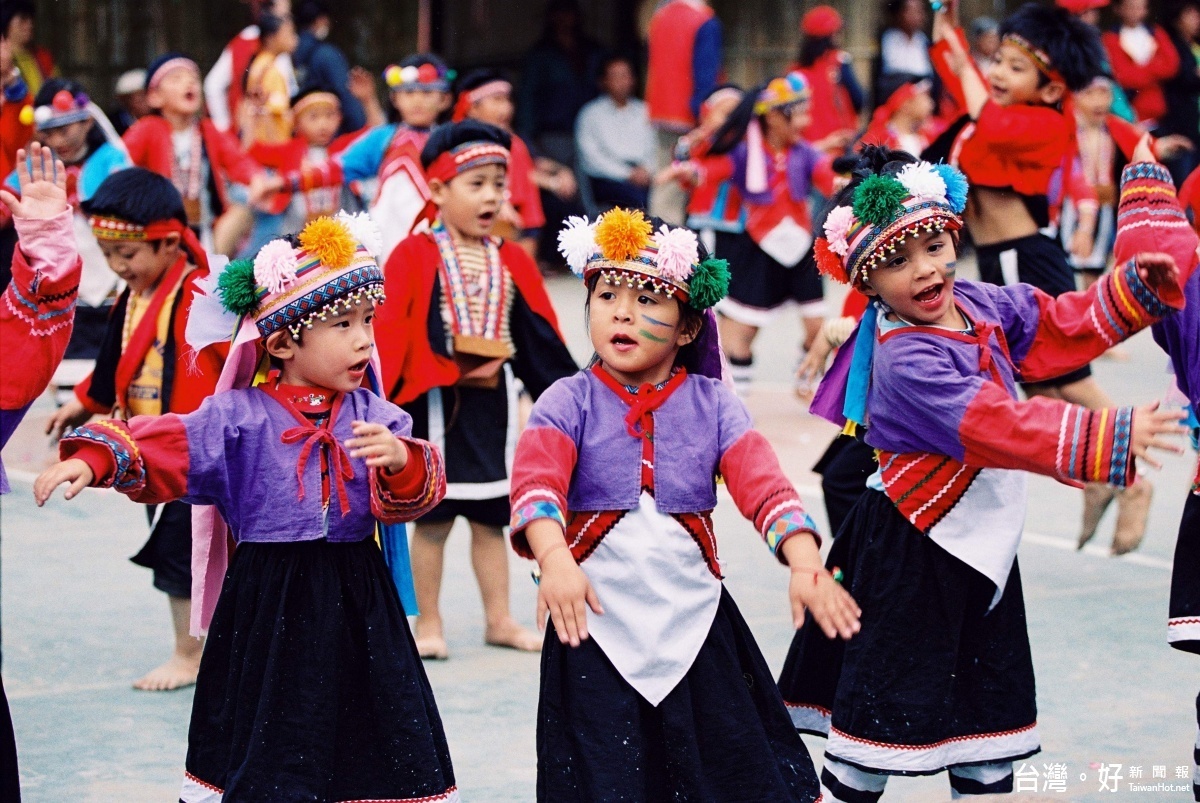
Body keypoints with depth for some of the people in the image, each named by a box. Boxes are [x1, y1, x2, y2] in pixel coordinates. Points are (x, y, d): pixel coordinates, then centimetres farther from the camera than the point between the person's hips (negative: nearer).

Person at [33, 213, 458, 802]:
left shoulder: (375, 419, 1)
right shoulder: (241, 418, -5)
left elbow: (413, 494, -8)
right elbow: (168, 446, -12)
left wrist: (400, 461, -31)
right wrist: (96, 457, -28)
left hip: (356, 598, 2)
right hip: (266, 605, -2)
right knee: (265, 753, 8)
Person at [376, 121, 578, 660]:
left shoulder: (513, 263, 5)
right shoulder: (415, 257, -9)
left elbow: (541, 337, 8)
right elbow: (389, 331, -12)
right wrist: (376, 396, -18)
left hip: (493, 401, 4)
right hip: (434, 402, -4)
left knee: (490, 517, 13)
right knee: (432, 518, 5)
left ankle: (499, 620, 22)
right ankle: (428, 623, 16)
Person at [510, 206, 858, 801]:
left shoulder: (711, 403, 3)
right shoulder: (570, 401, -3)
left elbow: (764, 485, -9)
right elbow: (536, 482, -19)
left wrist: (806, 566, -26)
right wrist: (555, 561, -38)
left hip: (694, 617, 2)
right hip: (597, 619, -2)